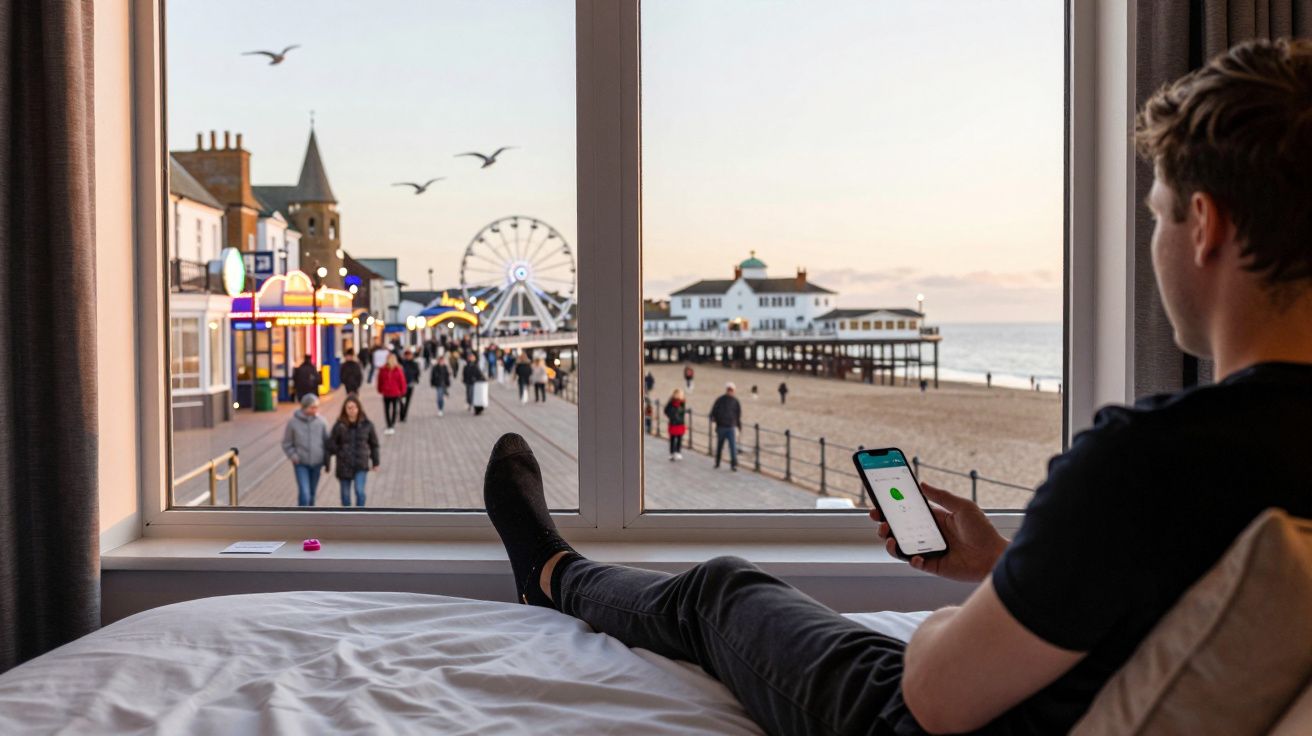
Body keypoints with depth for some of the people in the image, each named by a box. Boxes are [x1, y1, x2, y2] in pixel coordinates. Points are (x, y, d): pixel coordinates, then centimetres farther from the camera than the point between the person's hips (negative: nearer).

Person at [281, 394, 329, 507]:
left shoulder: (320, 421, -3)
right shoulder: (293, 422, -9)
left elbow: (326, 442, 5)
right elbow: (287, 444, 1)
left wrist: (327, 461, 3)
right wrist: (293, 456, -13)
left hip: (316, 463, 3)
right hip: (301, 464, -3)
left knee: (311, 494, 15)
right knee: (304, 494, -13)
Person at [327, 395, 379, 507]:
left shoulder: (366, 424, -4)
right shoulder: (339, 426, -8)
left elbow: (374, 443, 6)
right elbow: (331, 444, -3)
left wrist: (375, 462, 9)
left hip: (361, 465, -1)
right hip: (344, 466, 1)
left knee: (360, 491, -13)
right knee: (345, 494, 13)